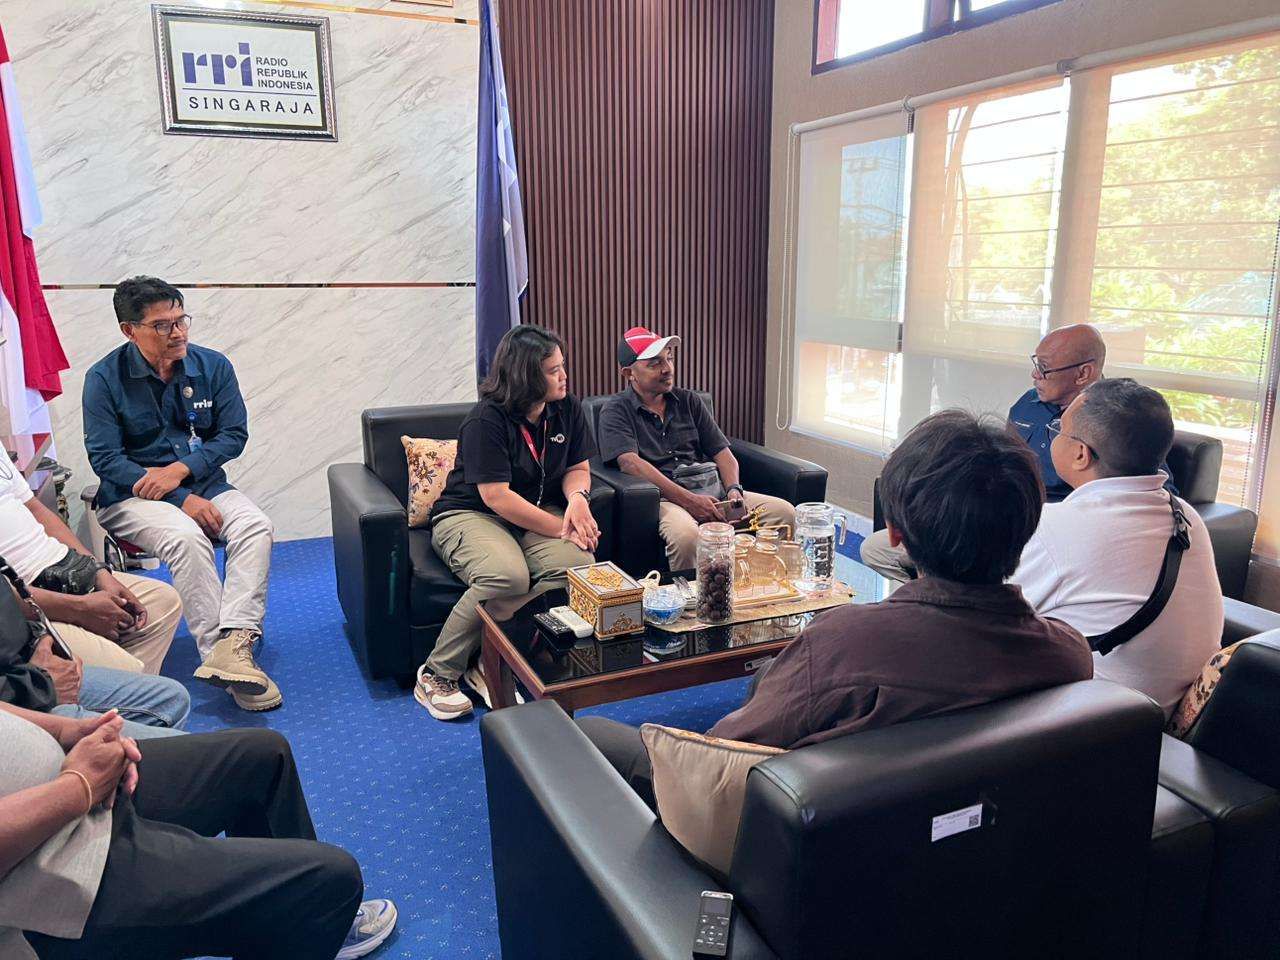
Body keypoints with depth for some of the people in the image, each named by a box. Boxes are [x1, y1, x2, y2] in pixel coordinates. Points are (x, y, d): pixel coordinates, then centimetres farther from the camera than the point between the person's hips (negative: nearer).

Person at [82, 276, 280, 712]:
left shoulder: (213, 365, 2)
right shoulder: (105, 378, -6)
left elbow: (234, 435, 2)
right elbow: (105, 458, -10)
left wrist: (180, 469, -15)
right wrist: (182, 500, -19)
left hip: (204, 484, 3)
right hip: (131, 495, -3)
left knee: (256, 525, -27)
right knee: (186, 537, -34)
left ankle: (232, 642, -39)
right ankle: (220, 653, -31)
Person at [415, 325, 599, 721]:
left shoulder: (566, 409, 3)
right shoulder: (486, 420, -17)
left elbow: (578, 467, 12)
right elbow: (497, 497, -21)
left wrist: (577, 497, -13)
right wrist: (561, 529, -22)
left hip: (538, 514, 6)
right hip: (470, 514, -6)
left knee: (578, 564, -27)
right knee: (508, 577, -37)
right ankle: (437, 674, -15)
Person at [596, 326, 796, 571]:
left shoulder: (689, 401, 20)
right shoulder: (617, 411, 4)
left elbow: (722, 452, 17)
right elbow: (631, 463, -13)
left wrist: (734, 490, -6)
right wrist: (689, 500, -20)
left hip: (712, 491, 5)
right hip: (664, 496, -5)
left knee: (784, 512, -14)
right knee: (685, 534, -39)